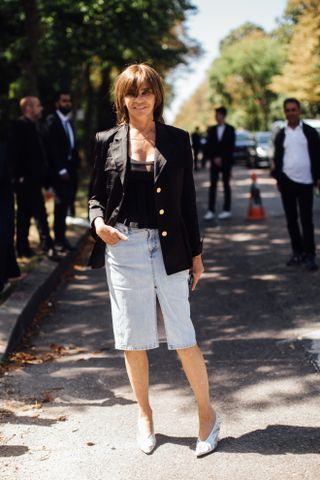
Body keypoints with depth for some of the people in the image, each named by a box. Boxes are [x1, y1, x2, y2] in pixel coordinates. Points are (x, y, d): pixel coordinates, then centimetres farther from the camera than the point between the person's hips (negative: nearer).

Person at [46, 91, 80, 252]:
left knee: (66, 204, 6)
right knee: (61, 204, -6)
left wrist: (75, 165, 5)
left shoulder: (68, 122, 17)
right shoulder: (52, 121, -7)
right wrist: (61, 170, -17)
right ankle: (59, 240, 1)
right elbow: (52, 148, -13)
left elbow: (72, 146, 15)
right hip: (59, 171, -7)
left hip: (70, 169, 7)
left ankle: (61, 237, 10)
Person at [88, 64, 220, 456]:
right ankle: (144, 415, 26)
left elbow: (187, 200, 7)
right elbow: (96, 194, 11)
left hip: (168, 247, -1)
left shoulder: (177, 140, 5)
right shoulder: (108, 142, 6)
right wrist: (98, 222, -10)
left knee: (183, 338, -1)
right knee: (133, 339, 9)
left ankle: (207, 413, 17)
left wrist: (196, 253, 6)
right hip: (123, 247, 1)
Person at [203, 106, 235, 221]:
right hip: (214, 161, 2)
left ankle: (227, 210, 6)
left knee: (226, 185, 2)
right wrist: (214, 158, -7)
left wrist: (221, 158, -10)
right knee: (212, 185, -4)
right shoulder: (212, 130, 9)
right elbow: (208, 146, 5)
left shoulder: (230, 129, 2)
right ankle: (211, 211, -7)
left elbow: (231, 146, -3)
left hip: (226, 161, -2)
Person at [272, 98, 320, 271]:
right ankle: (298, 252, 16)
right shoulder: (281, 134, 8)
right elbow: (277, 158, 12)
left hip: (305, 182, -3)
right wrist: (278, 178, 6)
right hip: (287, 181, 3)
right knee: (291, 219, 7)